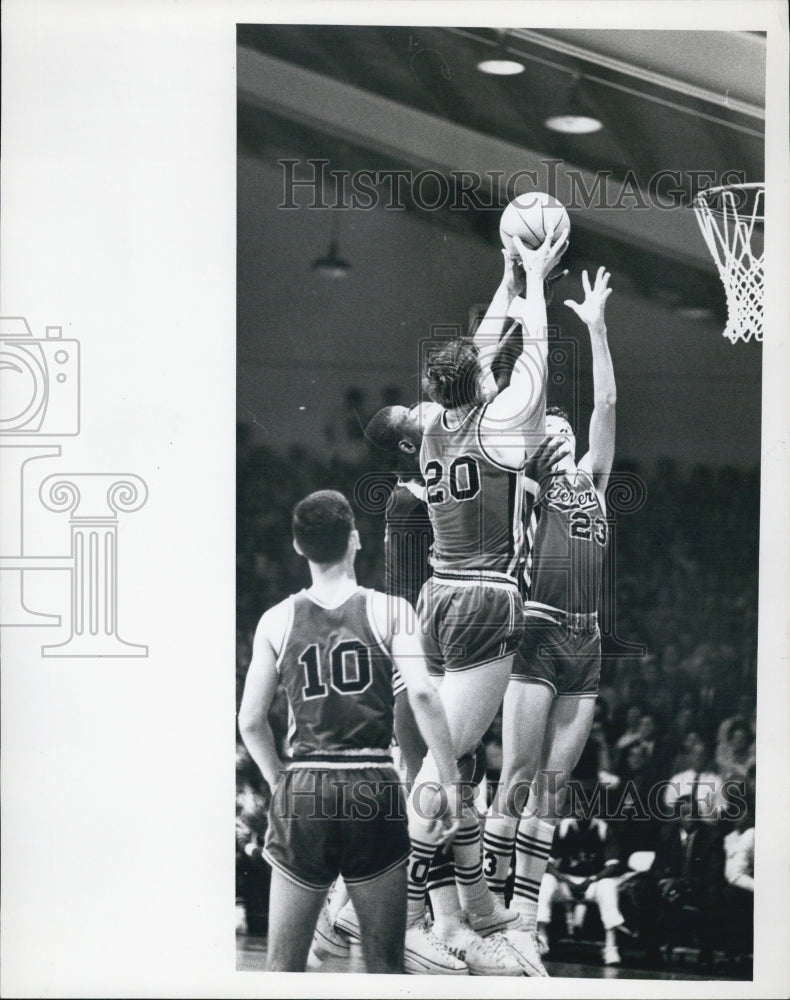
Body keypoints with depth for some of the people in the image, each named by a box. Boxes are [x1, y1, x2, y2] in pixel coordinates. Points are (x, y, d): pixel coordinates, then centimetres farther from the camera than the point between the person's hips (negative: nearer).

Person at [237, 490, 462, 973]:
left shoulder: (277, 620, 6)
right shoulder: (389, 610, 1)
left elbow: (251, 722, 4)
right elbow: (423, 693, -11)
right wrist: (448, 781, -5)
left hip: (303, 789, 1)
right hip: (374, 786, -1)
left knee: (284, 963, 10)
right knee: (385, 961, 10)